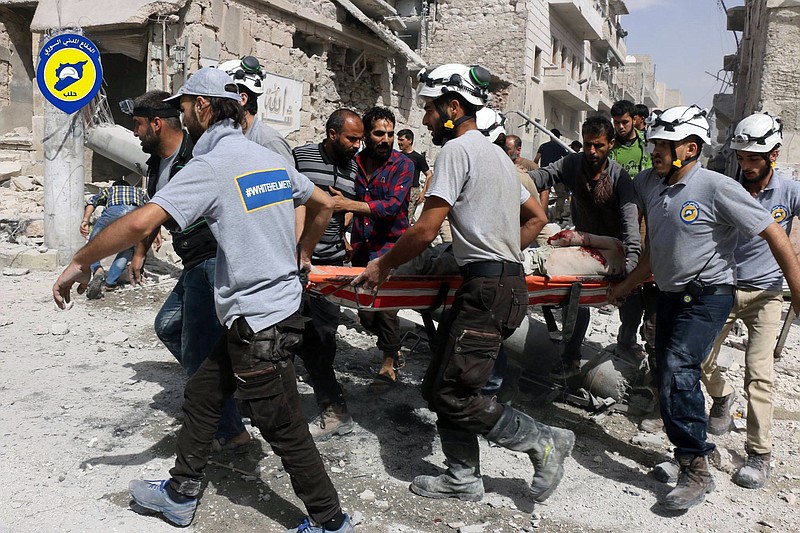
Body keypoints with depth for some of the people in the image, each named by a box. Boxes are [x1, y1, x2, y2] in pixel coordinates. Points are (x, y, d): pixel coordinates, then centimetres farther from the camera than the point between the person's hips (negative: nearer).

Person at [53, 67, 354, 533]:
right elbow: (324, 204, 20)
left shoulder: (211, 166, -16)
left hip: (258, 320, -9)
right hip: (282, 301, 9)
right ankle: (181, 494, 35)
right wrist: (302, 256, 30)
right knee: (201, 395, 20)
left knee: (285, 428, 5)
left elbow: (141, 223, -26)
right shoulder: (271, 158, 9)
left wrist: (80, 263, -12)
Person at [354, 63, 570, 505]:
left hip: (488, 290, -10)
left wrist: (382, 266, -2)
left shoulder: (457, 149, -9)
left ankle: (543, 440, 6)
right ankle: (463, 479, 21)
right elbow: (536, 217, 26)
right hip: (507, 281, 10)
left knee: (453, 396, -7)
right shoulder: (497, 153, 21)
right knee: (438, 386, 12)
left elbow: (425, 230, -14)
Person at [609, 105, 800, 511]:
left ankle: (696, 469, -9)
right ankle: (687, 454, 30)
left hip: (707, 296, -7)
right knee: (667, 375, 11)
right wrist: (627, 286, 20)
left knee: (678, 370, -21)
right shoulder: (650, 185, 5)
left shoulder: (717, 188, -15)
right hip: (669, 294, 7)